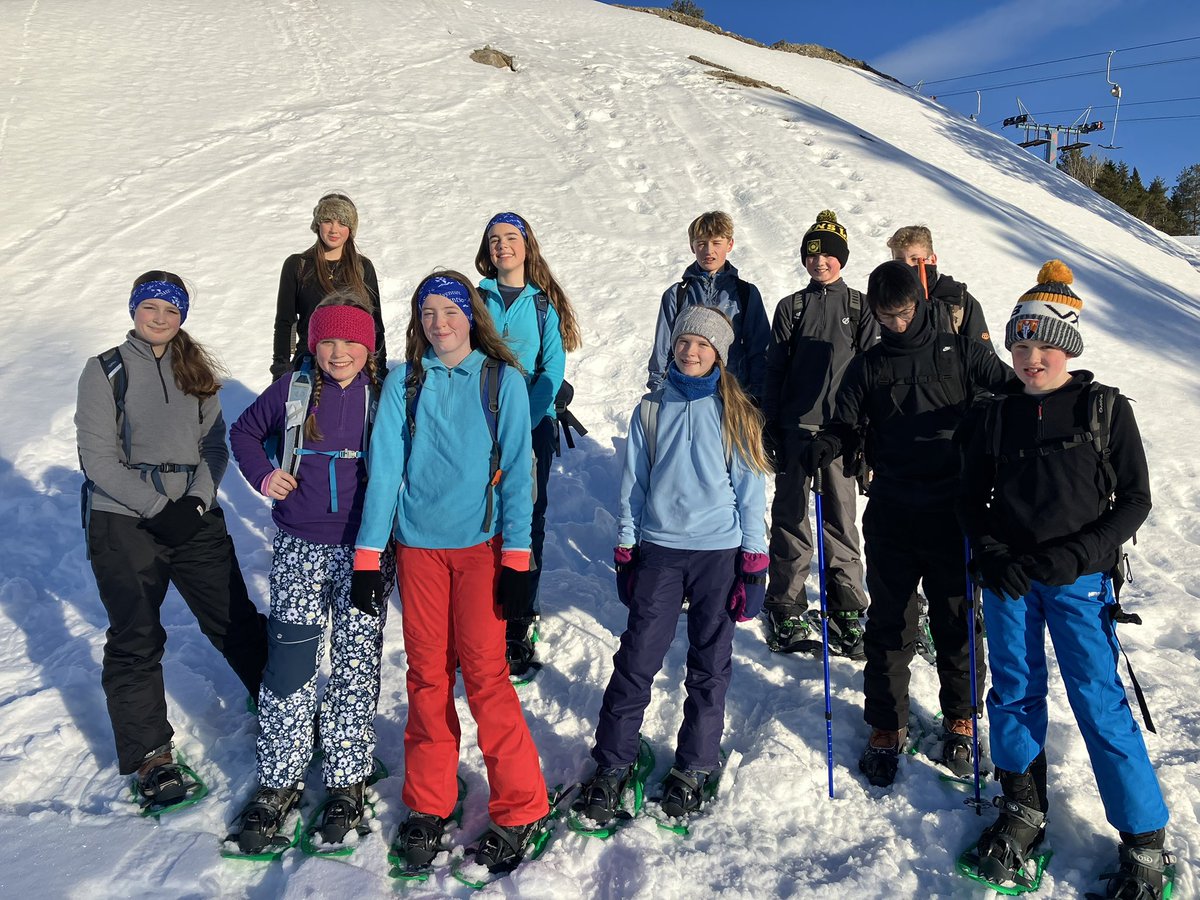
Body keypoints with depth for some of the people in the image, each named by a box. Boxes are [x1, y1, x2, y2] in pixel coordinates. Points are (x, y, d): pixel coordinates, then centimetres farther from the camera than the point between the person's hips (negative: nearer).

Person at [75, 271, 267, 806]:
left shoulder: (196, 370, 9)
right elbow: (99, 460, -7)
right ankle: (148, 755, 18)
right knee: (135, 640, 4)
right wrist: (158, 507, -14)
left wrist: (197, 499, -10)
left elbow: (215, 445, 7)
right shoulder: (106, 372, -2)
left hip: (195, 516, 3)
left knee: (236, 622, 4)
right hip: (123, 522, -2)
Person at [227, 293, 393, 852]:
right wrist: (263, 475, -1)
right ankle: (278, 782, 19)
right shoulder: (294, 389, 1)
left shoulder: (386, 395, -3)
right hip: (300, 549, 1)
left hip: (365, 549, -1)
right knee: (287, 663, 2)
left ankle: (347, 780, 22)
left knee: (356, 665, 6)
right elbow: (244, 431, 16)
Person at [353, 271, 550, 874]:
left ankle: (520, 810, 10)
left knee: (484, 672, -4)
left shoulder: (502, 381, 0)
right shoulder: (404, 384, 5)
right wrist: (368, 554, -5)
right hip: (417, 543, 2)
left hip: (479, 543, -2)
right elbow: (384, 467, 0)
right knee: (426, 673, 8)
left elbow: (516, 470, -3)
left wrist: (517, 558, -8)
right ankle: (428, 805, 23)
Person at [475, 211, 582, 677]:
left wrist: (523, 421, -16)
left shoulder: (545, 304, 5)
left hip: (534, 424, -1)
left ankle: (518, 628, 8)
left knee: (528, 520, 0)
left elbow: (553, 369, -3)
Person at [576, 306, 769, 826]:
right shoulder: (651, 410, 6)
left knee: (710, 664, 9)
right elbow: (633, 484, 9)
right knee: (636, 659, -1)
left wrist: (754, 563, -1)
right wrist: (625, 550, 6)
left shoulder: (735, 413, 2)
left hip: (720, 552, 0)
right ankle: (612, 764, 13)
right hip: (659, 549, 1)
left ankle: (695, 767, 25)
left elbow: (751, 489, 3)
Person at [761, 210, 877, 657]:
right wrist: (770, 427, 2)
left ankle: (847, 608, 13)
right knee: (790, 515, 3)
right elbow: (774, 369, 8)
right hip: (795, 427, 1)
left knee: (841, 516, 2)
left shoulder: (860, 307, 8)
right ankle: (786, 606, 12)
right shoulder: (791, 307, 10)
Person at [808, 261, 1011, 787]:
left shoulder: (960, 354, 5)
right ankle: (886, 727, 20)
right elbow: (848, 427, 6)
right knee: (889, 625, 5)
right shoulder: (866, 368, 9)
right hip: (891, 517, 1)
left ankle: (960, 720, 29)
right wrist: (826, 446, -15)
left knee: (956, 622, 9)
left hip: (953, 513, -1)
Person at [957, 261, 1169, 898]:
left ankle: (1144, 841, 15)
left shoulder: (1106, 409, -3)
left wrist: (1072, 557, -15)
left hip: (1079, 581, -3)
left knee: (1100, 702, -1)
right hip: (1008, 578, 3)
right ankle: (1023, 810, 29)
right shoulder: (1001, 414, 5)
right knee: (1014, 693, 10)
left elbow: (1134, 500, -3)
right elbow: (971, 497, 10)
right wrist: (991, 554, -7)